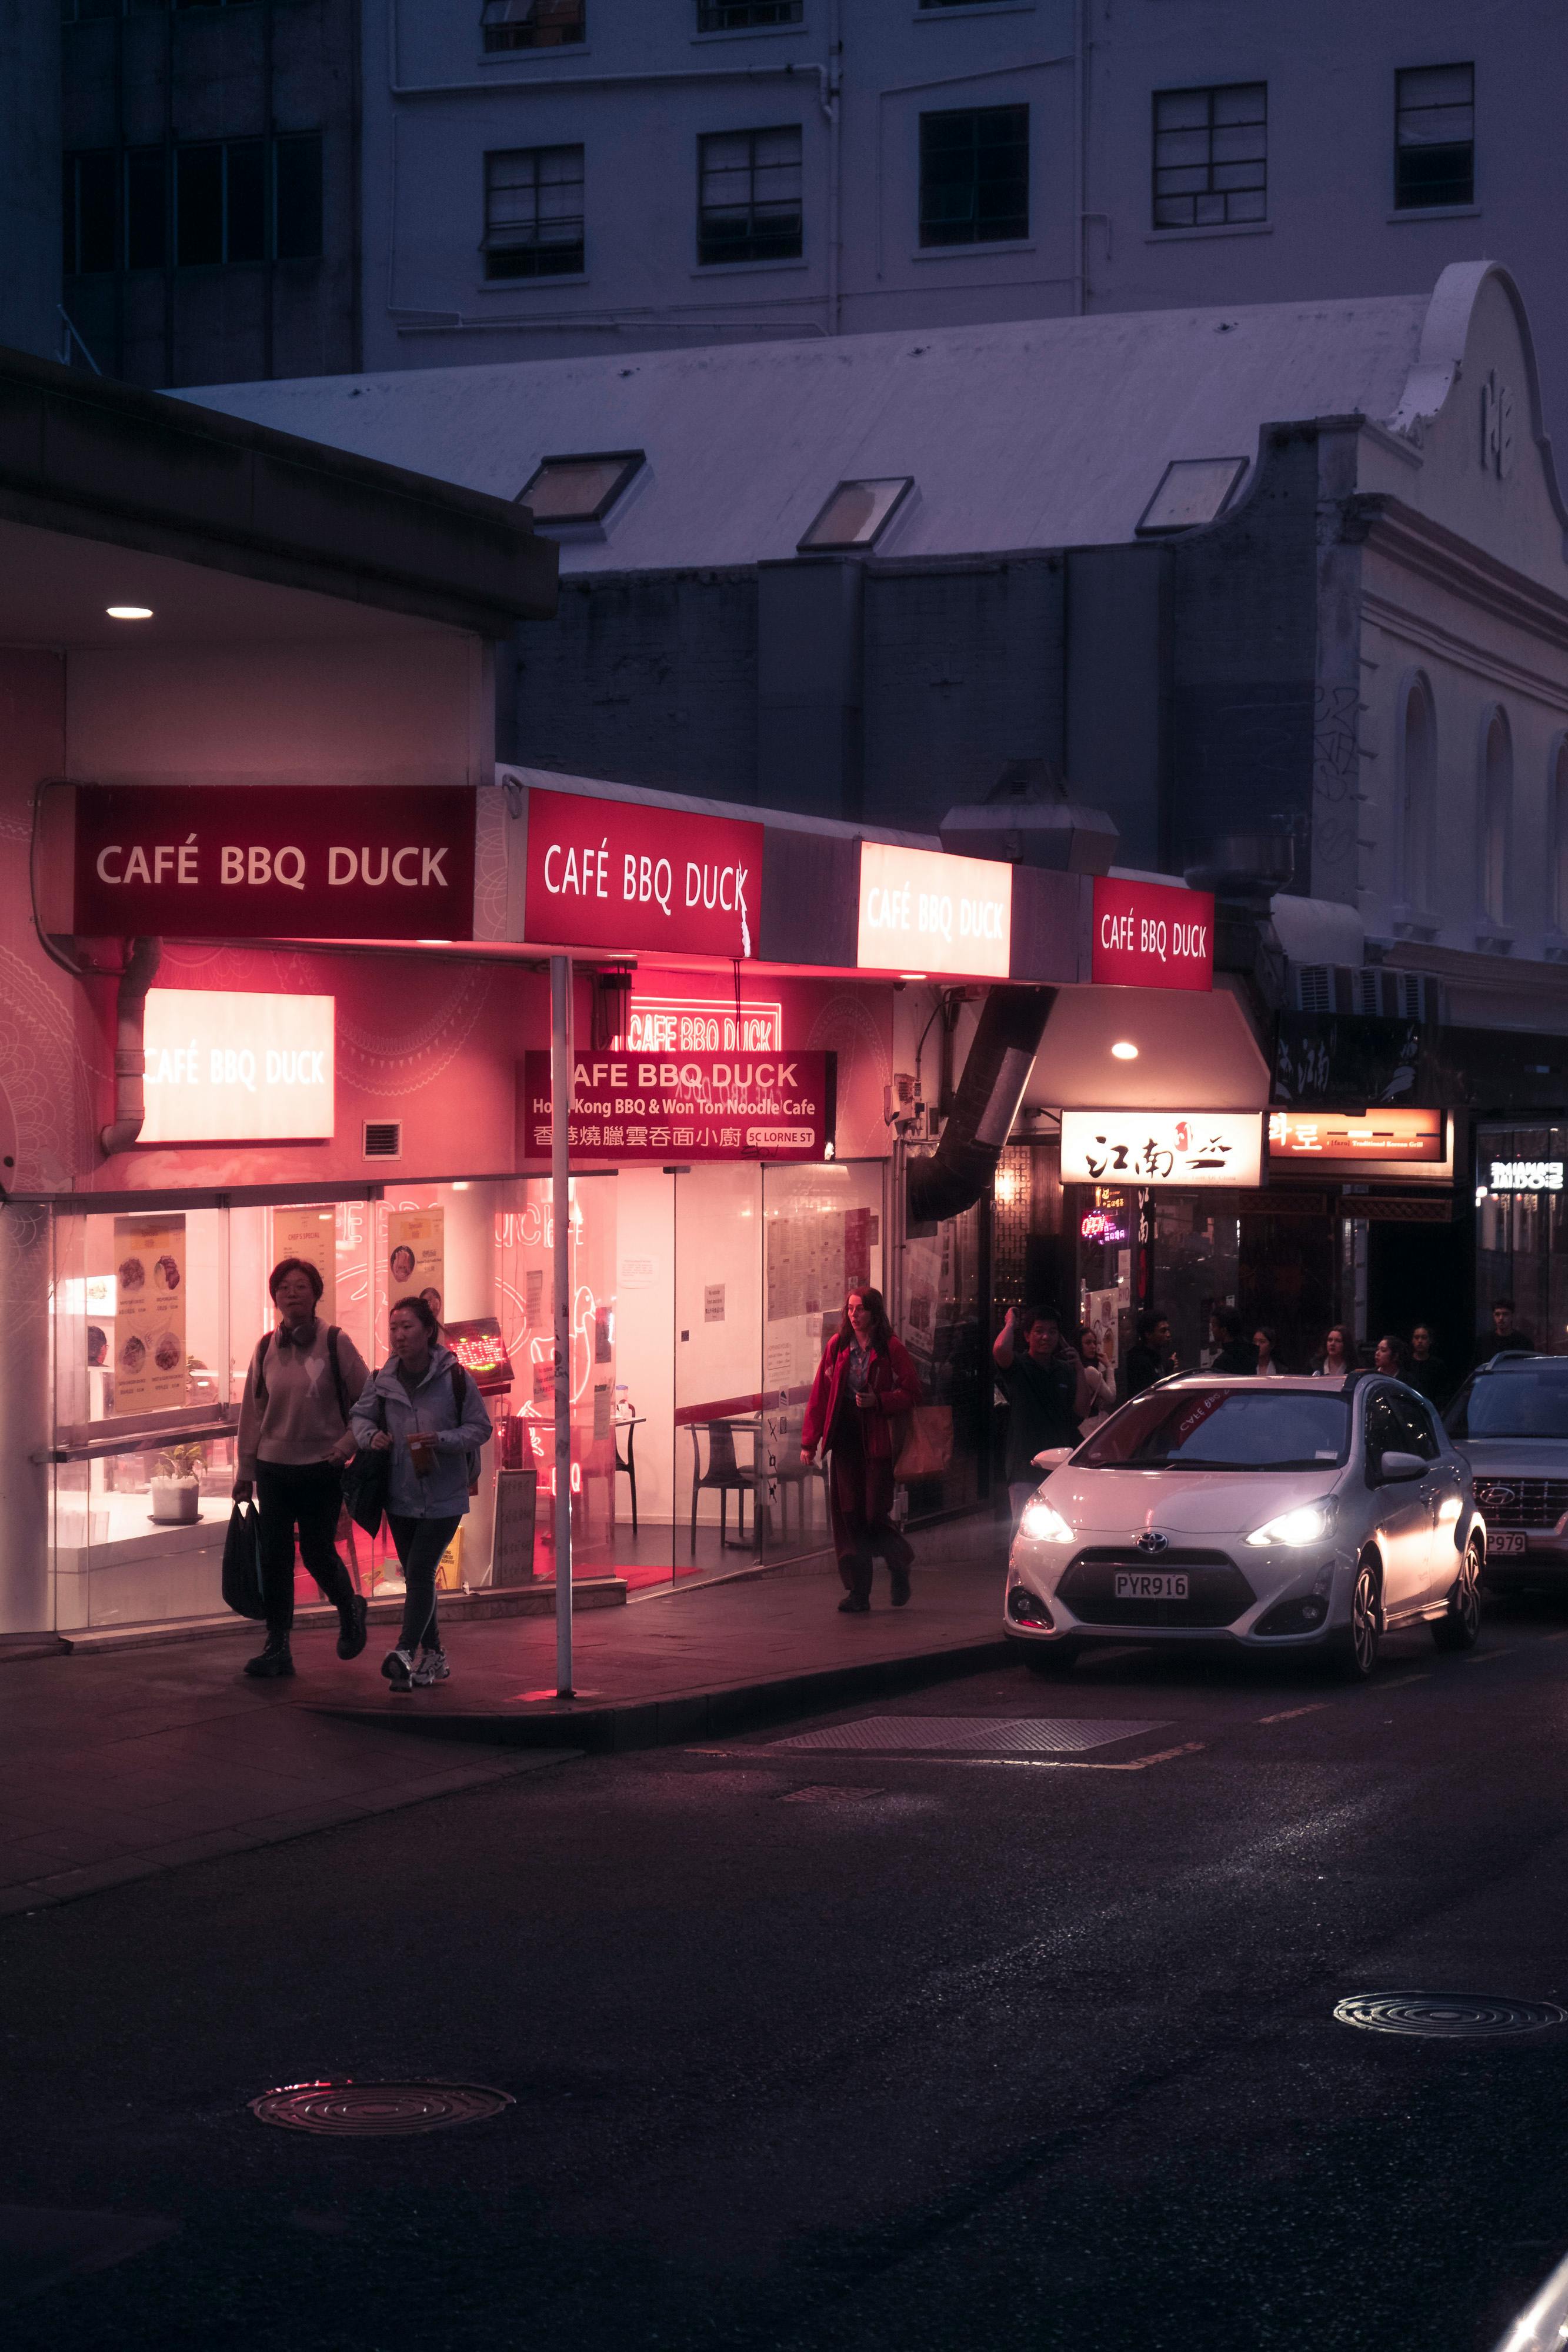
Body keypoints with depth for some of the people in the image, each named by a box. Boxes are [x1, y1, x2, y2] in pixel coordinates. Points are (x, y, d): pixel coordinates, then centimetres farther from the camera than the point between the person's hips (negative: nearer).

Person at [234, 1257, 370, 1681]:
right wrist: (244, 1472, 10)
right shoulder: (266, 1348, 4)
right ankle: (277, 1647, 9)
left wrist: (347, 1445, -12)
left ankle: (349, 1610, 31)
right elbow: (252, 1411, 9)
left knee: (318, 1553, 1)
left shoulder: (335, 1343, -5)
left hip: (322, 1469, -3)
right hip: (273, 1469, 3)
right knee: (274, 1556, 2)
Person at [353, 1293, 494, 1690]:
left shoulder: (454, 1378, -9)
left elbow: (480, 1428, -4)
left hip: (444, 1497, -5)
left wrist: (442, 1441, -20)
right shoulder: (382, 1381, 1)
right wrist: (370, 1435, -7)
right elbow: (361, 1415, 16)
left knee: (420, 1571, -15)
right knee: (416, 1577, 12)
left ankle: (405, 1652, -21)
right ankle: (433, 1657, 23)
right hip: (401, 1496, 5)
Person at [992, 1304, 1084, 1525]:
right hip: (1025, 1466, -5)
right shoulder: (1018, 1368, -2)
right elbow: (1000, 1350, -25)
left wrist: (1080, 1370, 0)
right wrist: (1011, 1323, -5)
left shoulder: (1065, 1371, 14)